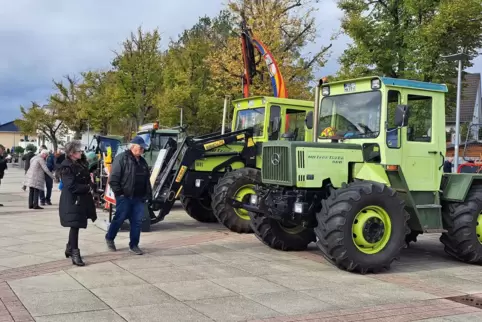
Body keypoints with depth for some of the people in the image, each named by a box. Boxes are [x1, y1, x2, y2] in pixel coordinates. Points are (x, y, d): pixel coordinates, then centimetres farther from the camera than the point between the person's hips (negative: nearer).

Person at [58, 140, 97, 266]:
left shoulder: (80, 163, 10)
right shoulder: (66, 167, -16)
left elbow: (86, 179, 19)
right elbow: (72, 186, -22)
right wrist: (88, 188, -14)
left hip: (81, 199, 8)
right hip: (72, 200, -8)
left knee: (75, 226, 16)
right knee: (75, 225, -6)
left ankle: (69, 248, 30)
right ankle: (75, 253, -1)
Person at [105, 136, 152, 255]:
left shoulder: (142, 161, 17)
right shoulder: (122, 158, -6)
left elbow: (147, 180, 21)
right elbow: (113, 178, -11)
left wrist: (148, 195, 15)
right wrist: (118, 192, -14)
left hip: (139, 197, 6)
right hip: (124, 197, -6)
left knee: (137, 221, 4)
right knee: (119, 218, 2)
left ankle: (134, 245, 13)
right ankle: (109, 238, 25)